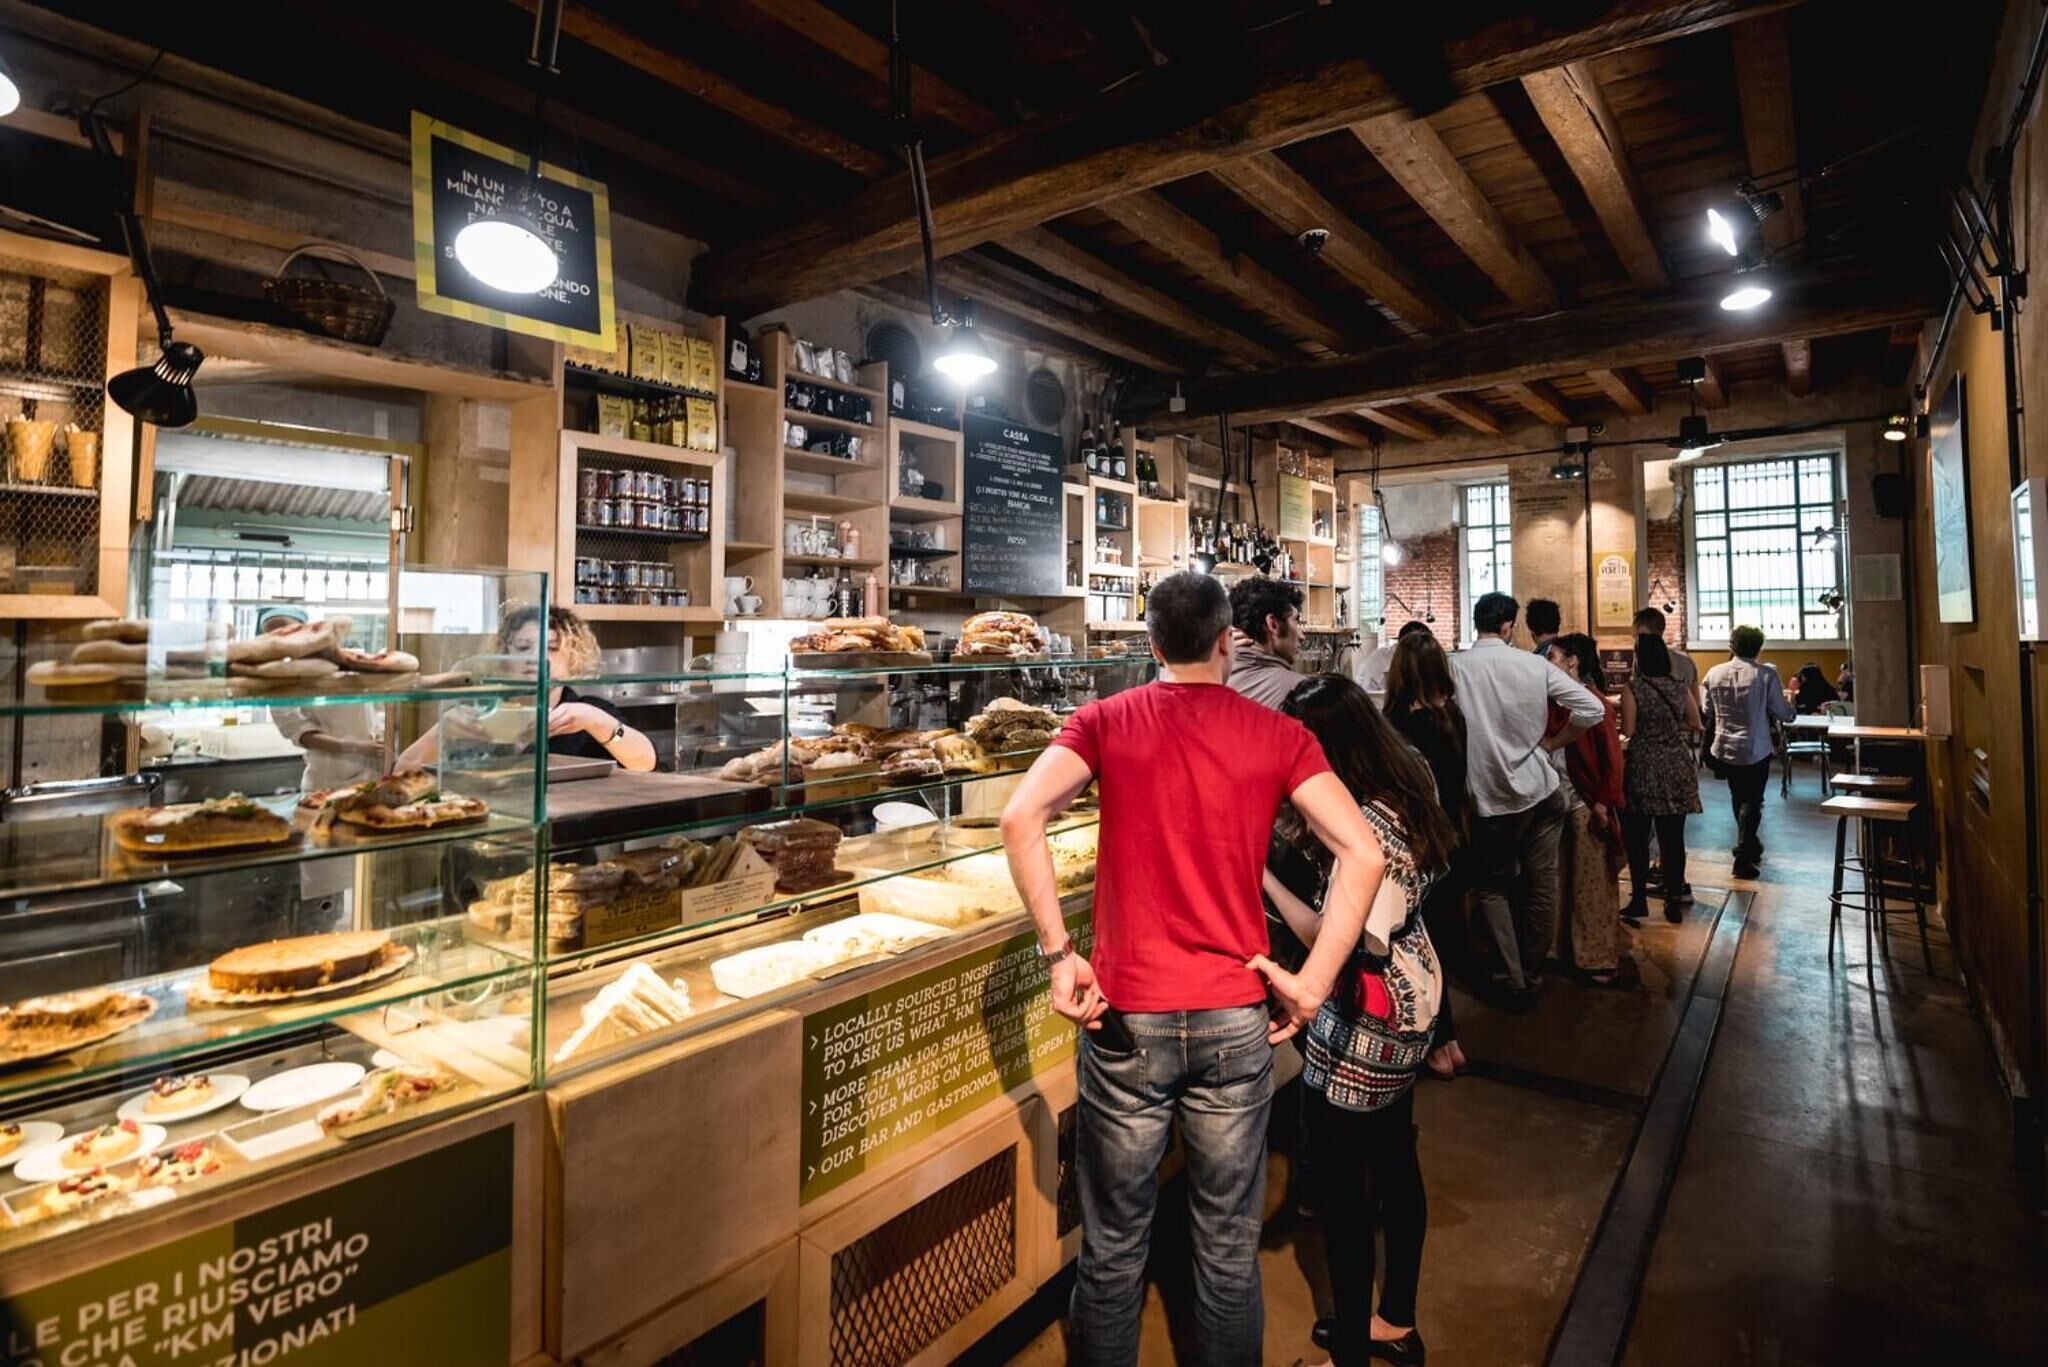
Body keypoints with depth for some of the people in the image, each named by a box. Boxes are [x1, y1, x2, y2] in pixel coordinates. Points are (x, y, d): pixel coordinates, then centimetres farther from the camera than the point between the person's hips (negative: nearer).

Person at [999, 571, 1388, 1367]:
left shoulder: (1104, 721, -2)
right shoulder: (1276, 735, 0)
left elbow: (1022, 817, -17)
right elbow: (1363, 853, -9)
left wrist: (1059, 954, -13)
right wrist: (1312, 983, -6)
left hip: (1125, 1014, 0)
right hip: (1236, 1019, 1)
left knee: (1114, 1245, 16)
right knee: (1229, 1244, 18)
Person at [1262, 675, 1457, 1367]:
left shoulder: (1367, 826, -30)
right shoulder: (1403, 788, -1)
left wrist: (1264, 876, -24)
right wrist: (1294, 832, -6)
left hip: (1365, 1025, -10)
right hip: (1409, 1004, 10)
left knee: (1340, 1186, 6)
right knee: (1393, 1159, 24)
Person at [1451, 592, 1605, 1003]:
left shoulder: (1454, 667, -10)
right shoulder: (1534, 665, -6)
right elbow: (1593, 709, -5)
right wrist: (1552, 742, 6)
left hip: (1488, 798, -1)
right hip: (1539, 791, 1)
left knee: (1494, 887, 14)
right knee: (1541, 886, 14)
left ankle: (1513, 980, 12)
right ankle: (1532, 977, 24)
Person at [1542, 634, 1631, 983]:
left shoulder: (1596, 703, -10)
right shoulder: (1555, 702, 7)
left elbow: (1611, 757, -12)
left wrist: (1604, 803, -15)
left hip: (1588, 806, -6)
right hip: (1559, 802, 6)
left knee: (1593, 884, 3)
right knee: (1565, 881, 12)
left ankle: (1601, 960, 14)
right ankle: (1571, 950, 24)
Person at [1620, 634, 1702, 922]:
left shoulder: (1633, 689, -10)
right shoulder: (1680, 689, 3)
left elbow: (1627, 731, -12)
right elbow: (1695, 725, 12)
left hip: (1643, 769, -4)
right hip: (1676, 771, 4)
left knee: (1638, 837, 5)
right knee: (1673, 837, 8)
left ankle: (1639, 900, 9)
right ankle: (1674, 900, 14)